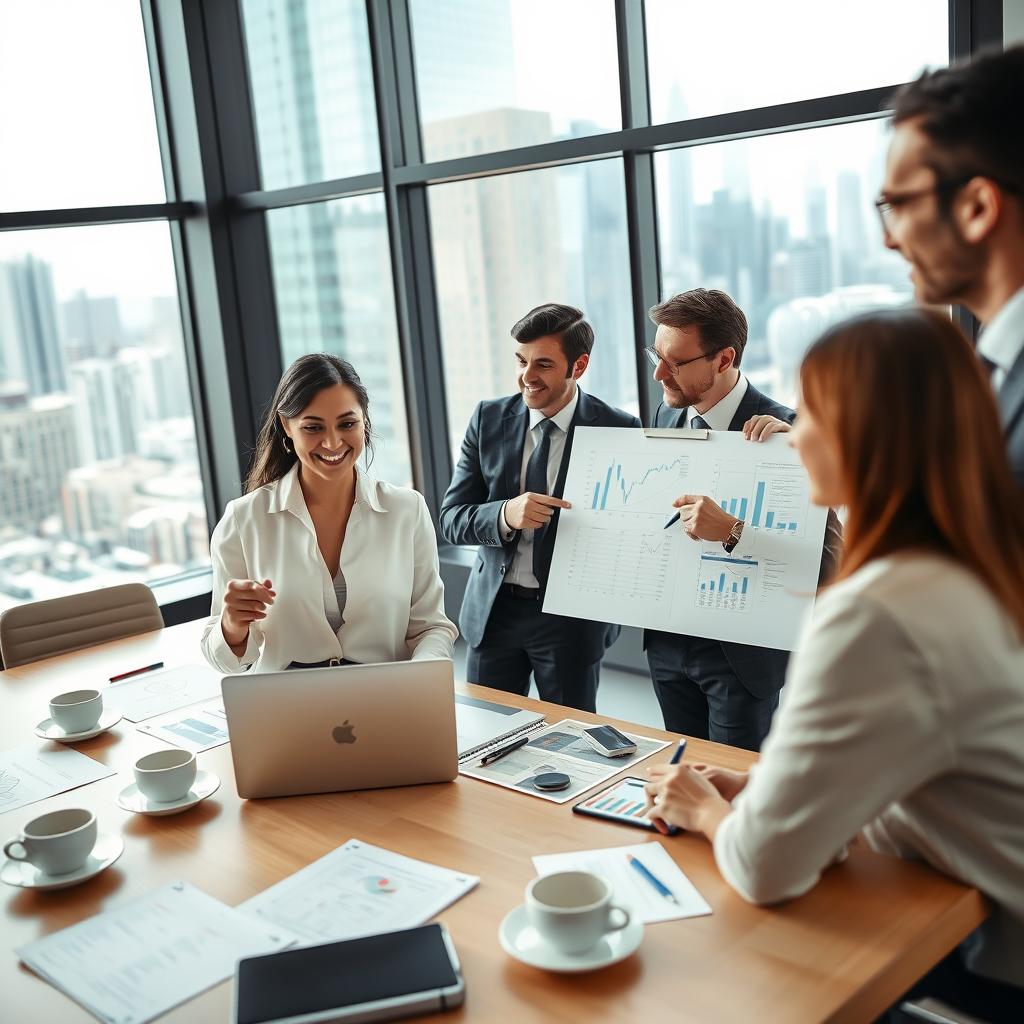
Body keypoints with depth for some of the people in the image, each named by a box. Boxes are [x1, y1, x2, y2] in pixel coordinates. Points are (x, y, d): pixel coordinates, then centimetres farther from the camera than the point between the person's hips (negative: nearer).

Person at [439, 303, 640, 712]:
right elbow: (451, 520, -4)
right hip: (493, 608, 2)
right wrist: (506, 513, -23)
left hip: (572, 615, -2)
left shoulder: (619, 430, -10)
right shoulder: (489, 419, -2)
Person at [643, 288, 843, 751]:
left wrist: (732, 532, -37)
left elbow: (827, 555, -26)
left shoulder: (779, 431, -18)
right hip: (668, 638, 6)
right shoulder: (668, 413, 3)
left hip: (741, 647, -6)